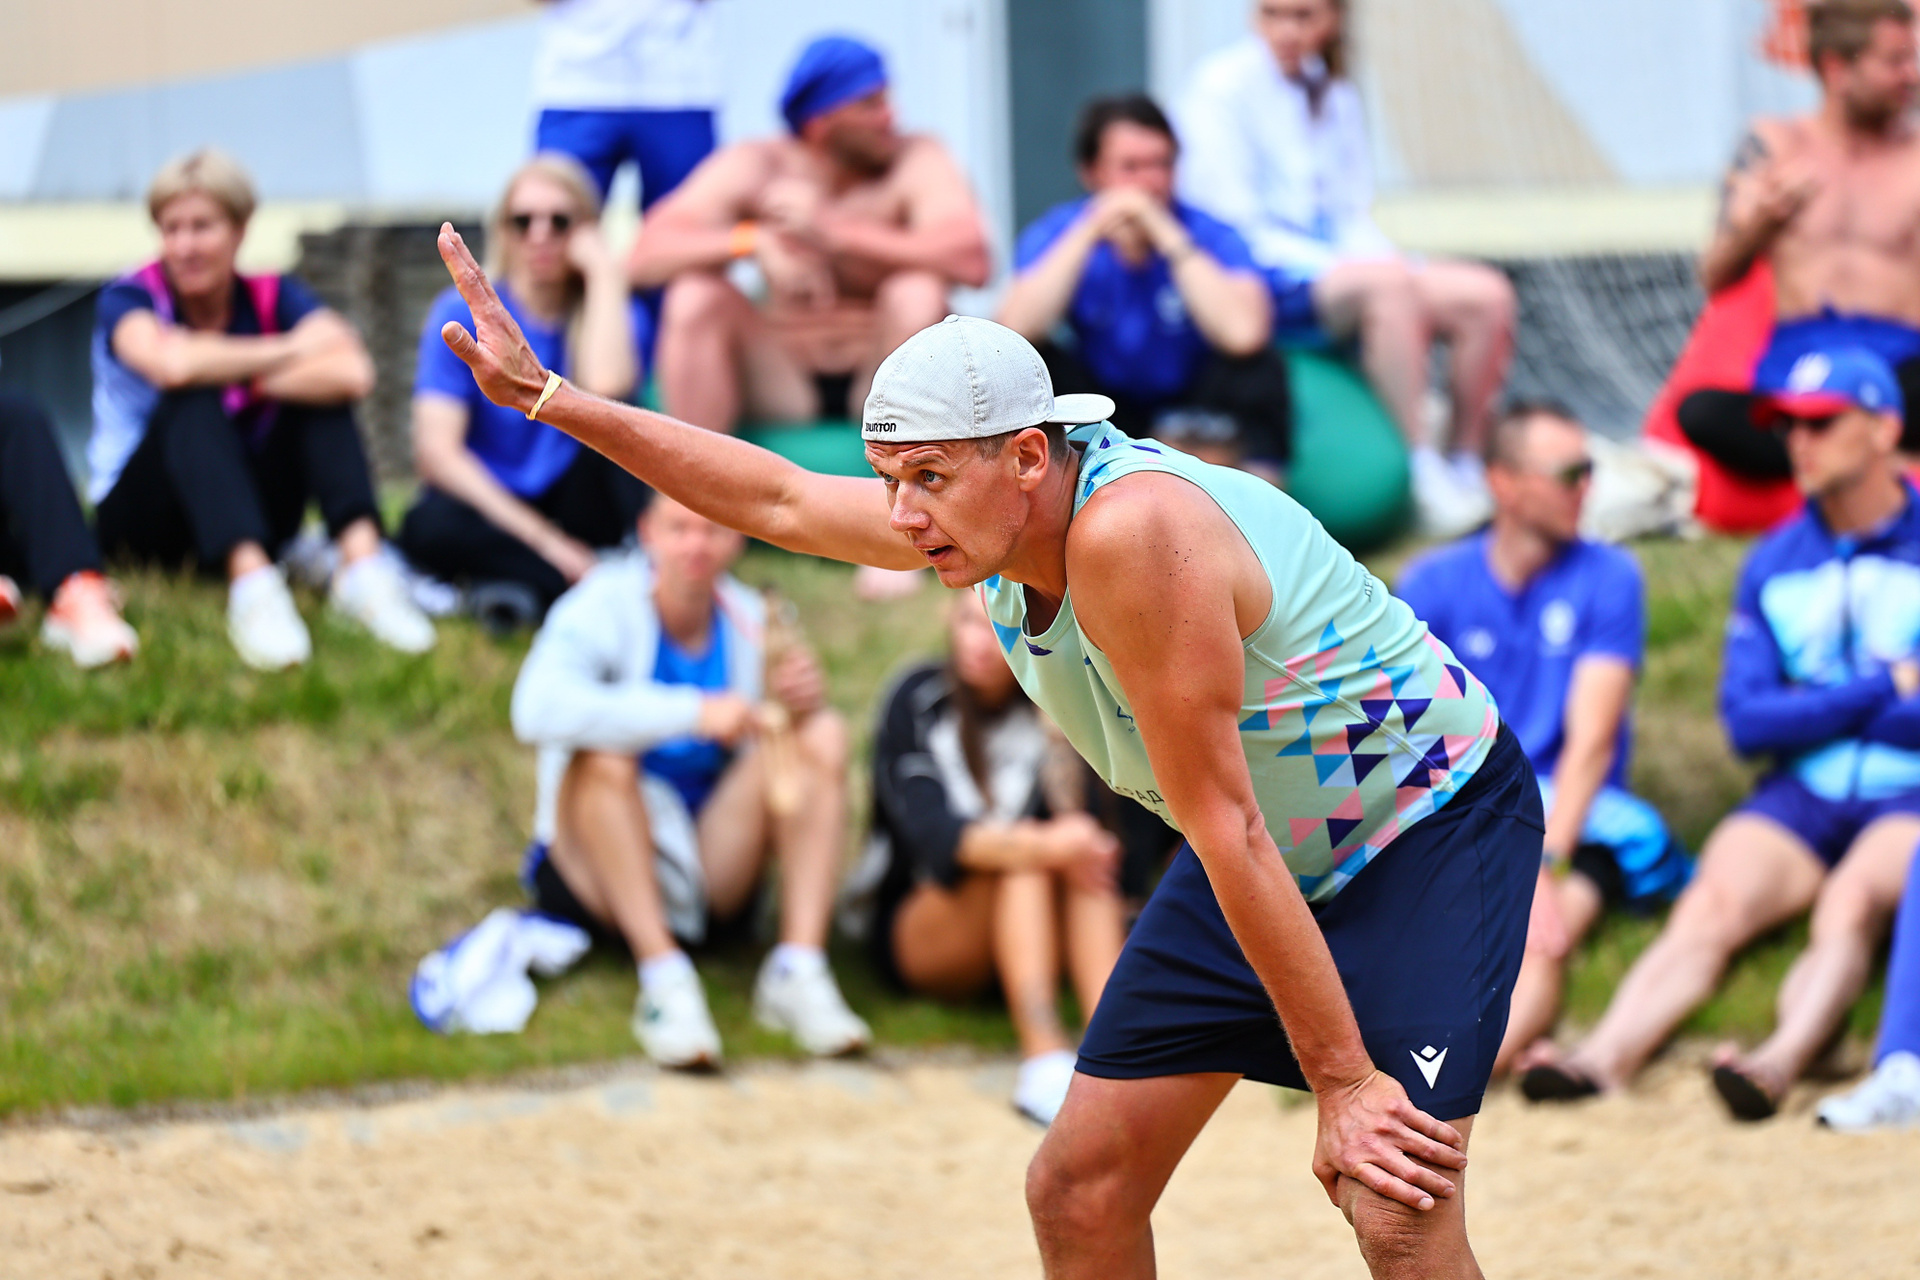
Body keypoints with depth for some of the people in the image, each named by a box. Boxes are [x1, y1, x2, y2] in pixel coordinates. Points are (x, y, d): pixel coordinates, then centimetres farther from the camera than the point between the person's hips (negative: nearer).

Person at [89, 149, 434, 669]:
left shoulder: (274, 298, -1)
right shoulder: (129, 300, -9)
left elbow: (354, 374, -23)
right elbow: (171, 364, -35)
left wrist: (231, 371, -26)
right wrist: (292, 349, -23)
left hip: (251, 515, 3)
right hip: (141, 522, -3)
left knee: (319, 391, -17)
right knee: (194, 400, -31)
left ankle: (361, 562, -39)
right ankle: (252, 585, -52)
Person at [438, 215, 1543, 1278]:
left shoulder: (1127, 532, -33)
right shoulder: (981, 520, -7)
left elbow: (1227, 830, -33)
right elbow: (781, 501, 9)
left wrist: (1342, 1080, -29)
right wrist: (548, 398, 8)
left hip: (1435, 820, -9)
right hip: (1274, 859, 9)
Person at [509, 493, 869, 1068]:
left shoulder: (748, 621, 4)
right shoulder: (603, 607, -12)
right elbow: (539, 709, -33)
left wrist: (805, 703, -22)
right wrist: (693, 712, -36)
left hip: (713, 867, 4)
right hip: (598, 880, -4)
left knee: (823, 735, -14)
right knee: (603, 754, -32)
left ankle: (797, 973, -25)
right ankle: (664, 981, -37)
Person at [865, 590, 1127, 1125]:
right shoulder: (918, 701, -9)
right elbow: (930, 833, -25)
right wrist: (1042, 846, -41)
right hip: (916, 935, -3)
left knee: (1086, 861, -27)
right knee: (1022, 863, -31)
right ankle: (1044, 1058, -50)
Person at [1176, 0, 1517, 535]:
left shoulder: (1334, 95, 15)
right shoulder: (1223, 86, -7)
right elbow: (1228, 221, -13)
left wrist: (1382, 258, -6)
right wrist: (1339, 266, -19)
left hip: (1333, 259, 8)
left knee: (1485, 295, -11)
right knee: (1386, 284, -35)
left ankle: (1468, 470, -5)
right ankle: (1427, 475, -33)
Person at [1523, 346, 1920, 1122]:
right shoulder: (1775, 564, 15)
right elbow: (1747, 722, 5)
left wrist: (1813, 708, -3)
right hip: (1800, 796, 3)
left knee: (1850, 903, -34)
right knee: (1712, 905, -24)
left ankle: (1782, 1061, -56)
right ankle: (1606, 1056, -45)